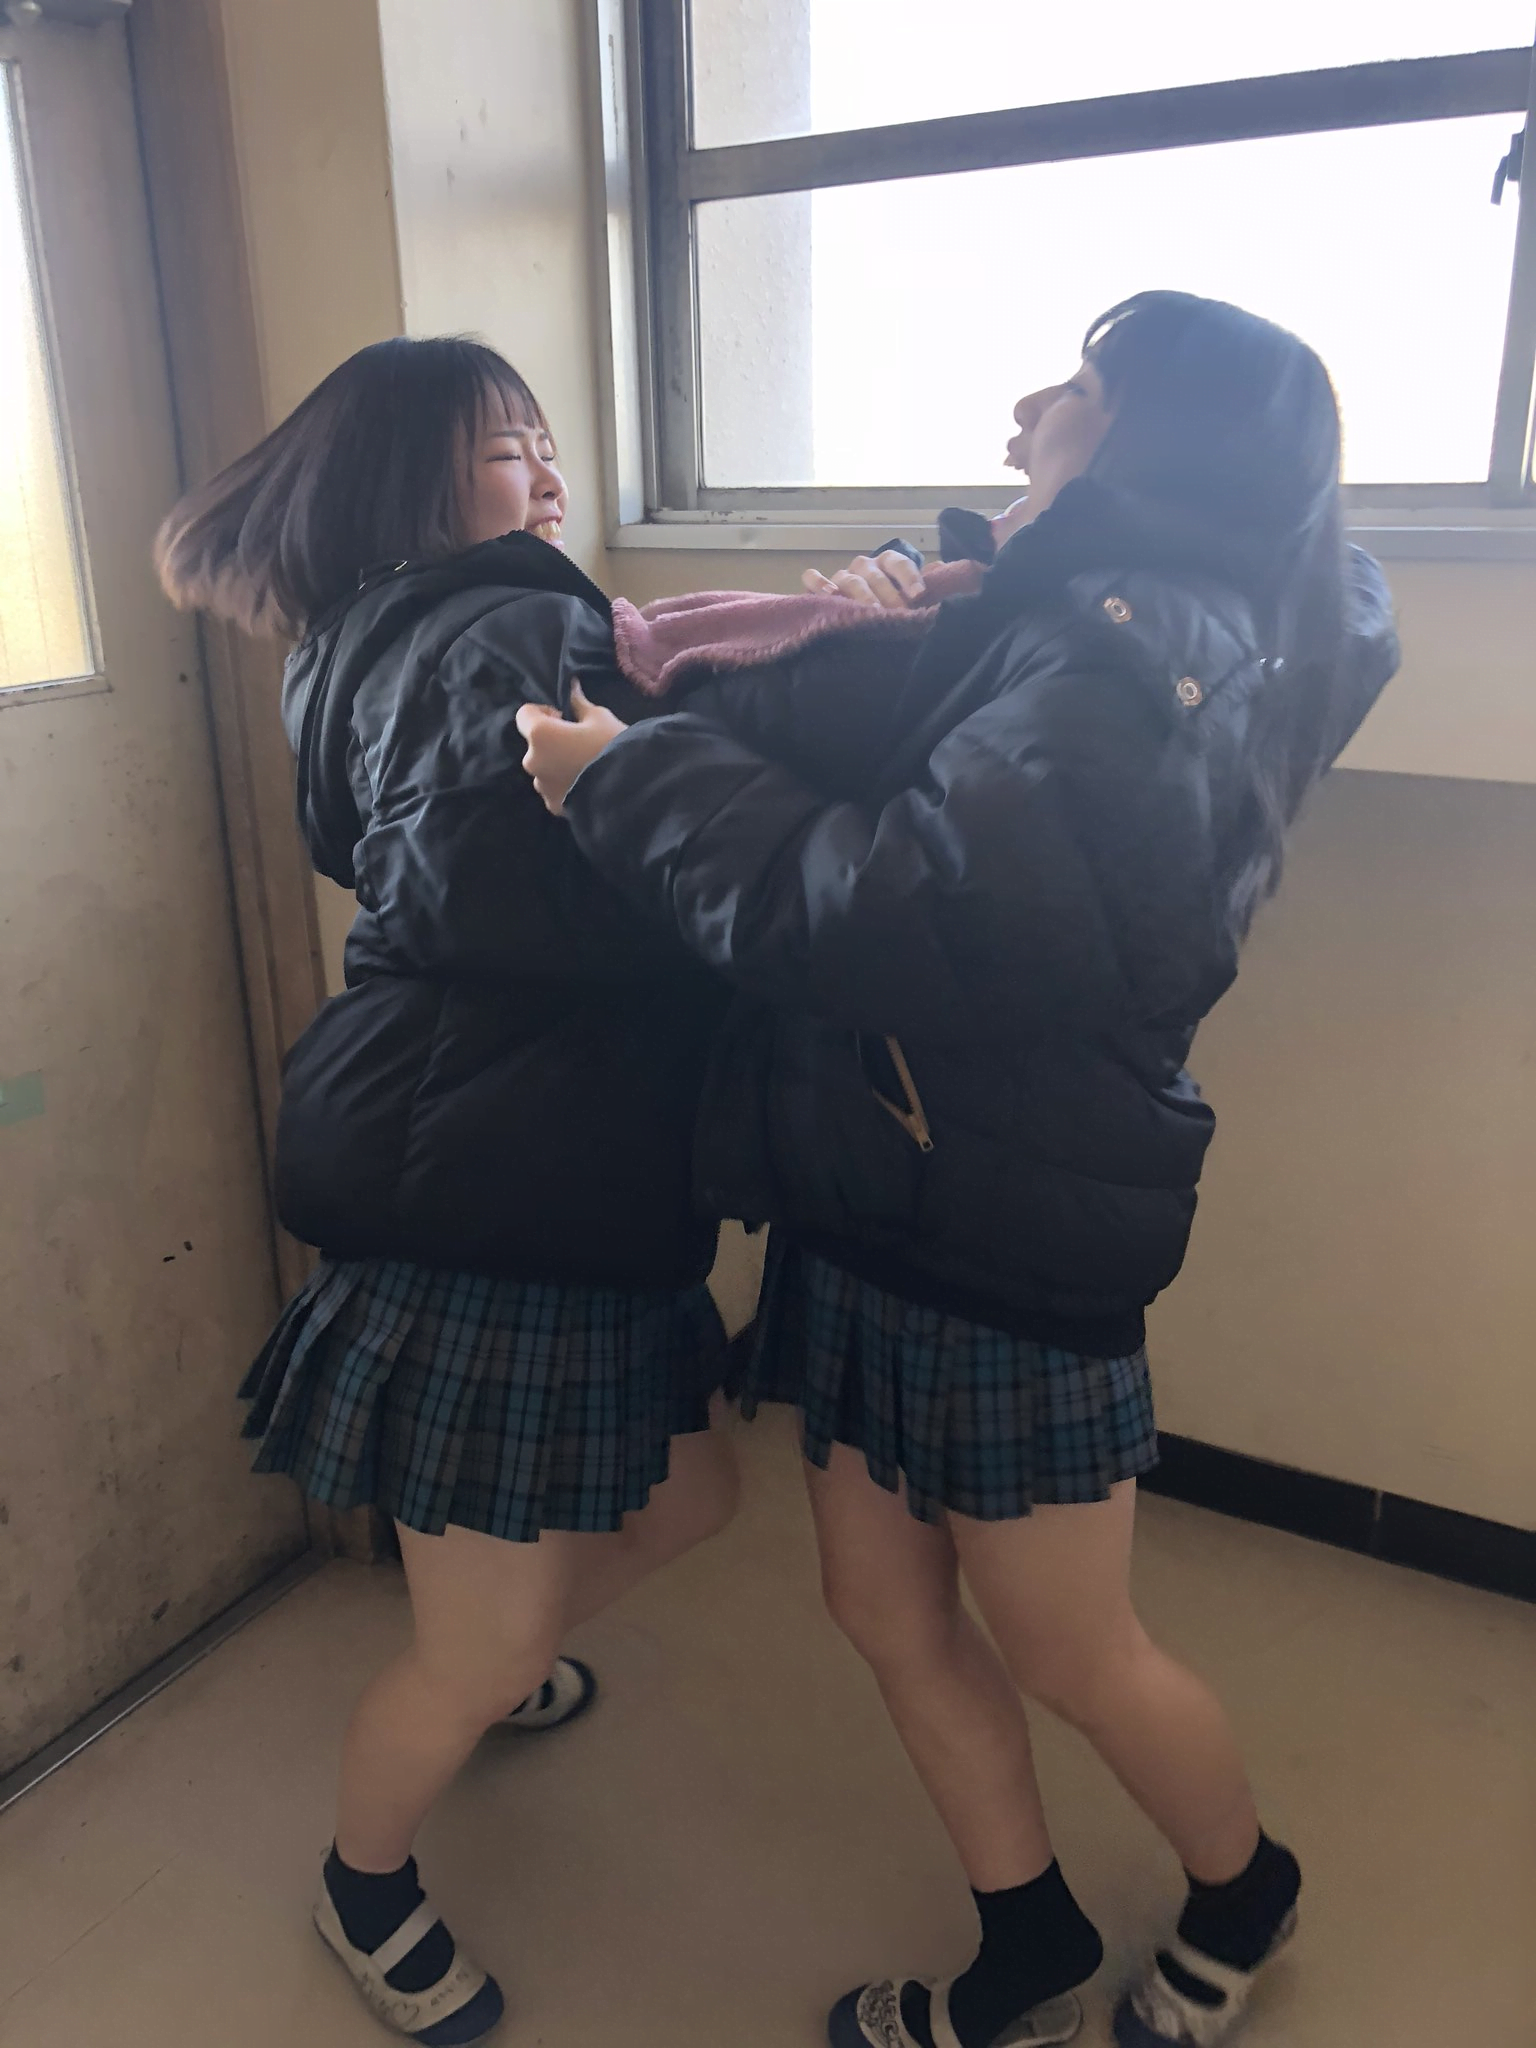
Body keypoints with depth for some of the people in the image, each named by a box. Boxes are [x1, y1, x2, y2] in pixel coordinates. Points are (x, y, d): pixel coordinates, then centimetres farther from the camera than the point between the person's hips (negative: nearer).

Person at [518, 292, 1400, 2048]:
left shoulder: (1133, 653, -19)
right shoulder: (1077, 629, 11)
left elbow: (891, 915, -29)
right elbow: (865, 776, 10)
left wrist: (632, 778, -19)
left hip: (1013, 1247, -8)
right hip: (880, 1214, 8)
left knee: (1068, 1658, 13)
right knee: (888, 1611, 17)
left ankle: (1243, 1895, 44)